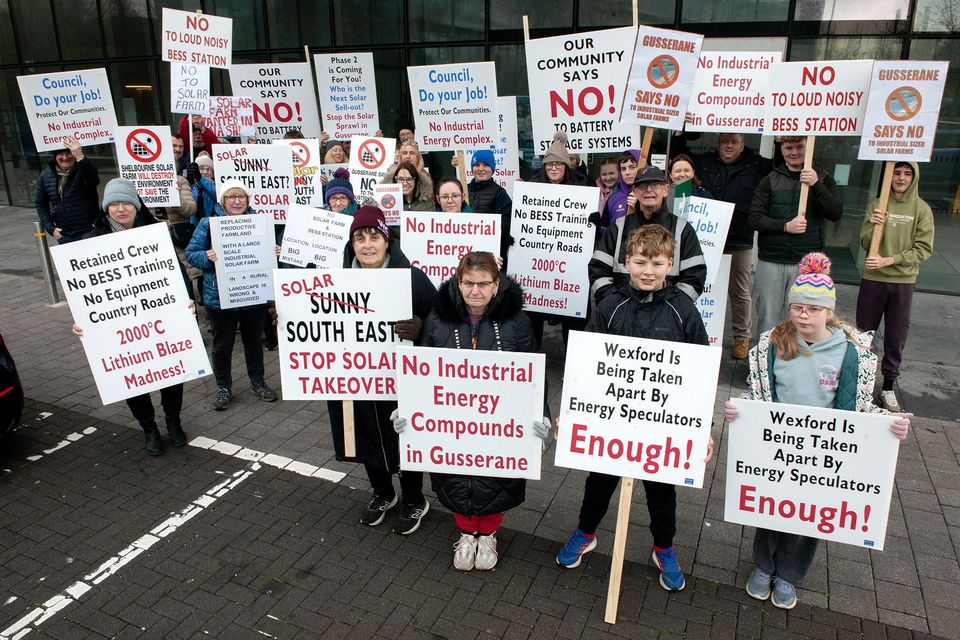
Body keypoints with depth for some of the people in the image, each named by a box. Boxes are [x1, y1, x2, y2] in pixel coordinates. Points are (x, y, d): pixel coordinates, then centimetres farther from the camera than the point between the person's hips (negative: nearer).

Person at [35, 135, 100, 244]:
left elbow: (94, 180, -32)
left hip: (90, 232, -4)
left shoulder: (82, 170, -7)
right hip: (64, 235, 4)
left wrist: (80, 157, -45)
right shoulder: (45, 176, 6)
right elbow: (40, 204, 15)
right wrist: (50, 228, 3)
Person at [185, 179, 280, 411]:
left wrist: (275, 253, -7)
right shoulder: (208, 224, -4)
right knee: (222, 344, 9)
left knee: (254, 340, 15)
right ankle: (223, 387, 25)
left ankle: (258, 382, 32)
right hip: (221, 297, -2)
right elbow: (191, 254, -3)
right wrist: (207, 257, -23)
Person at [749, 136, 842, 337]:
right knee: (768, 319, 3)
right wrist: (785, 226, -15)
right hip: (770, 262, 0)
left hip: (806, 263, 0)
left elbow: (836, 213, -3)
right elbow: (755, 218, 0)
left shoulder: (823, 179, 10)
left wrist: (816, 185, -15)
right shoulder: (770, 180, 8)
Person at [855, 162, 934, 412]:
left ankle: (888, 387, 19)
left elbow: (923, 248, -6)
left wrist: (889, 261, -16)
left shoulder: (921, 209, -1)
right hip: (873, 279, 1)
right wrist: (873, 226, -21)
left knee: (896, 338, 7)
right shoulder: (876, 205, 2)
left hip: (904, 282, 0)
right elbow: (865, 244, -2)